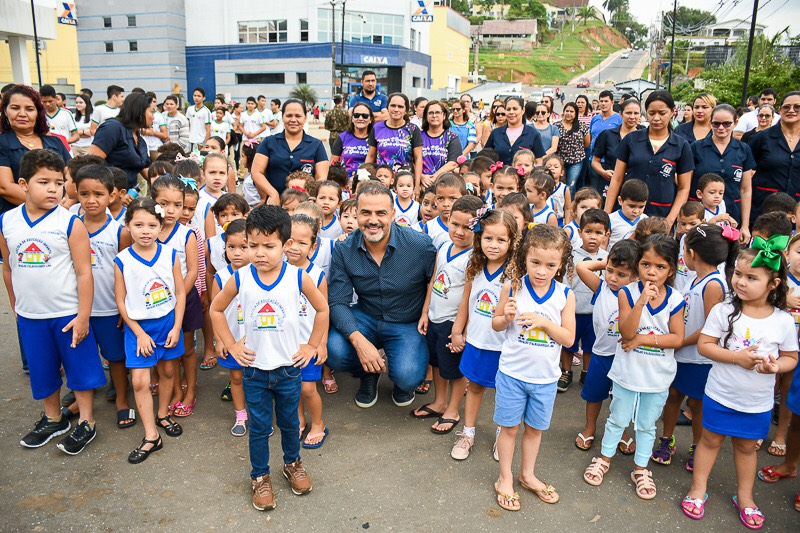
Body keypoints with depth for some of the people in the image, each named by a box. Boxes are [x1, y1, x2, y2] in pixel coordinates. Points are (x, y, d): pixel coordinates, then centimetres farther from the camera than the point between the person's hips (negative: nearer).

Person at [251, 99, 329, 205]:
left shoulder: (316, 145, 10)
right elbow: (256, 172, 4)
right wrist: (273, 194, -11)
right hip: (274, 203, 1)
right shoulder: (269, 142, 11)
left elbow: (321, 178, 4)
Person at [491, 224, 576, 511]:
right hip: (512, 372, -1)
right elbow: (496, 324, 0)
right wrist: (506, 317, -22)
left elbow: (568, 338, -7)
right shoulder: (512, 287, -12)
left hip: (545, 377, 2)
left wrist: (545, 322, -23)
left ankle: (528, 475, 40)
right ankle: (505, 479, 31)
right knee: (510, 427, 11)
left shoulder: (565, 295, -8)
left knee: (535, 428, 19)